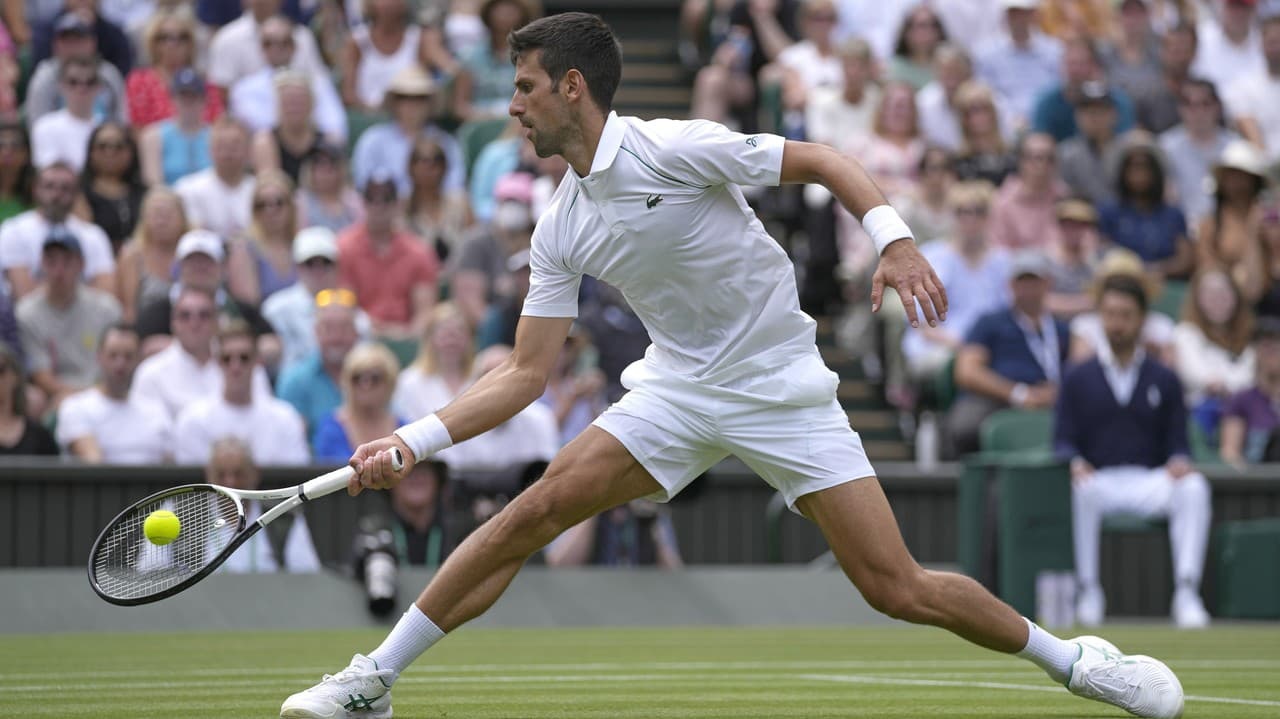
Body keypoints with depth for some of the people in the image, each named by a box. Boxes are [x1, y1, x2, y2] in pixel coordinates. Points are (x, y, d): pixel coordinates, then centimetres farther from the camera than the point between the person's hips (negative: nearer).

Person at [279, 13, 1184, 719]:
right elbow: (526, 374, 4)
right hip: (677, 389, 5)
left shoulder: (677, 149, -16)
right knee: (534, 512, -12)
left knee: (898, 589, -12)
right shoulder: (561, 228, 2)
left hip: (783, 387, -5)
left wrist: (895, 238, -27)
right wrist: (417, 441, -5)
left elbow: (821, 162, -11)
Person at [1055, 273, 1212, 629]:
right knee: (1082, 490, -38)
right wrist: (1076, 464, -17)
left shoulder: (1164, 380, 16)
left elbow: (1177, 441, 10)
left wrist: (1179, 462, -14)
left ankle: (1186, 592, -34)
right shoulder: (1078, 379, 14)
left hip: (1151, 482, 1)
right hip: (1099, 477, -1)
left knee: (1194, 487, -32)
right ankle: (1088, 591, -28)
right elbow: (1063, 442, 6)